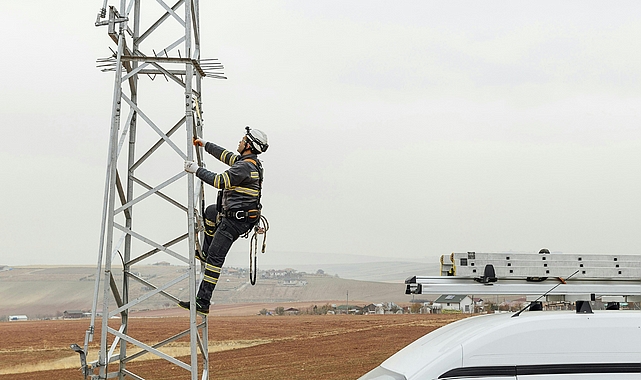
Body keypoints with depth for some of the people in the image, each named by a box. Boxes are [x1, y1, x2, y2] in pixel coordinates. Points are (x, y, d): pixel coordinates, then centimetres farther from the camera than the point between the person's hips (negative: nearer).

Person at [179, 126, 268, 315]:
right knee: (211, 211, 37)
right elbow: (226, 155, 25)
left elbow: (219, 181, -26)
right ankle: (206, 253, 43)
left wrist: (196, 170, -15)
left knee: (215, 257, -14)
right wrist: (205, 144, 32)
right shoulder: (251, 162, 10)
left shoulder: (245, 167, -22)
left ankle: (203, 302, -18)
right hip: (236, 213, 11)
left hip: (236, 220, -11)